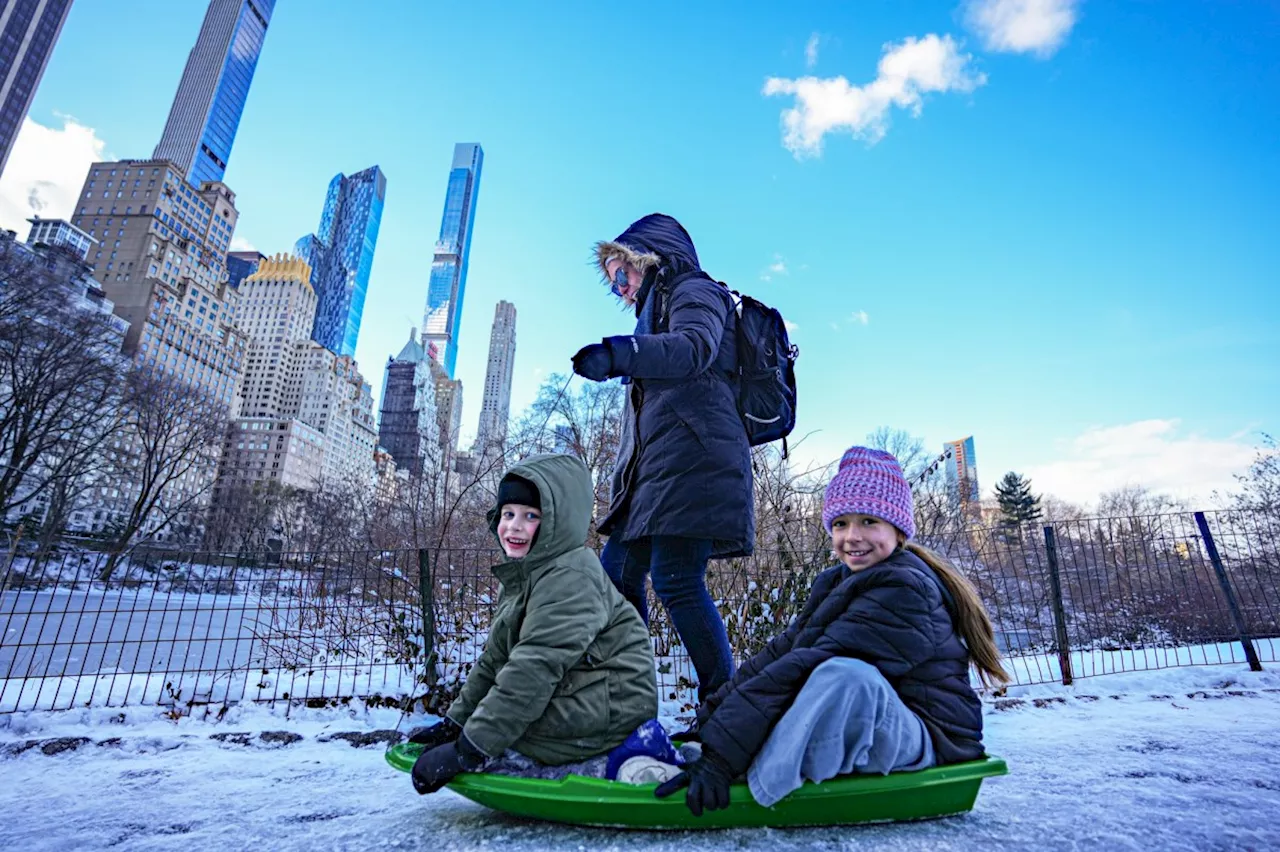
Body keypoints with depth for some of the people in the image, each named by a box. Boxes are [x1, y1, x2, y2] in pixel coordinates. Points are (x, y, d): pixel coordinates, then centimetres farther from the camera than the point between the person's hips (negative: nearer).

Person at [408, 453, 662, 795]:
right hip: (573, 696, 10)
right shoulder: (518, 577, 10)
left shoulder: (570, 578, -22)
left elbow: (534, 670, -28)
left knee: (499, 724, -19)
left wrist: (467, 750, -26)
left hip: (610, 705, -10)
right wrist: (453, 721, 8)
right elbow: (495, 659, 14)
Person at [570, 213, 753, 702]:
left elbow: (694, 348, -20)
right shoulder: (658, 308, 32)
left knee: (676, 581, -16)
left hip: (692, 459, -10)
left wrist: (620, 353, -34)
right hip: (658, 468, 10)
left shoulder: (693, 290, 4)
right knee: (618, 573, 6)